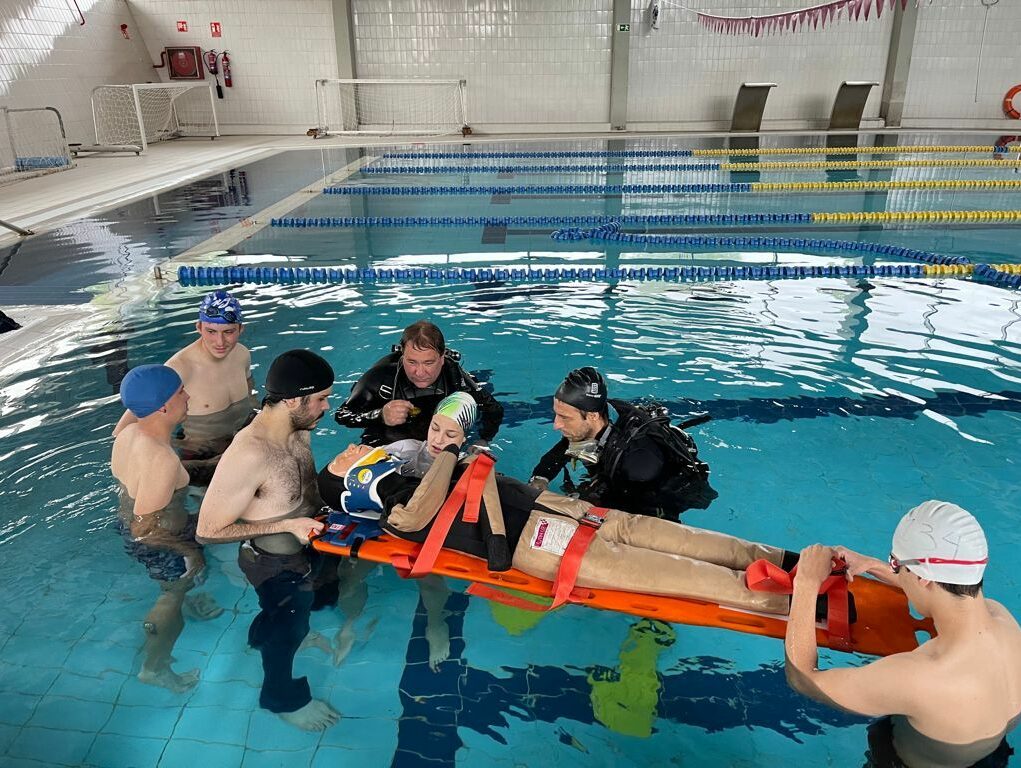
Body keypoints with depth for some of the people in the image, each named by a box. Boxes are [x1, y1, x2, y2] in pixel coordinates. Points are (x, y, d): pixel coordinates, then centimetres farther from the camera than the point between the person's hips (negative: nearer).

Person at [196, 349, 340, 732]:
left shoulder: (298, 429, -13)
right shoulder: (248, 456, -39)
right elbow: (209, 530, -28)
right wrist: (287, 525, -28)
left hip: (306, 547, 8)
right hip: (276, 566, -7)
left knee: (321, 595, 33)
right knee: (288, 631, 19)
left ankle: (264, 636, 64)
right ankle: (285, 699, 51)